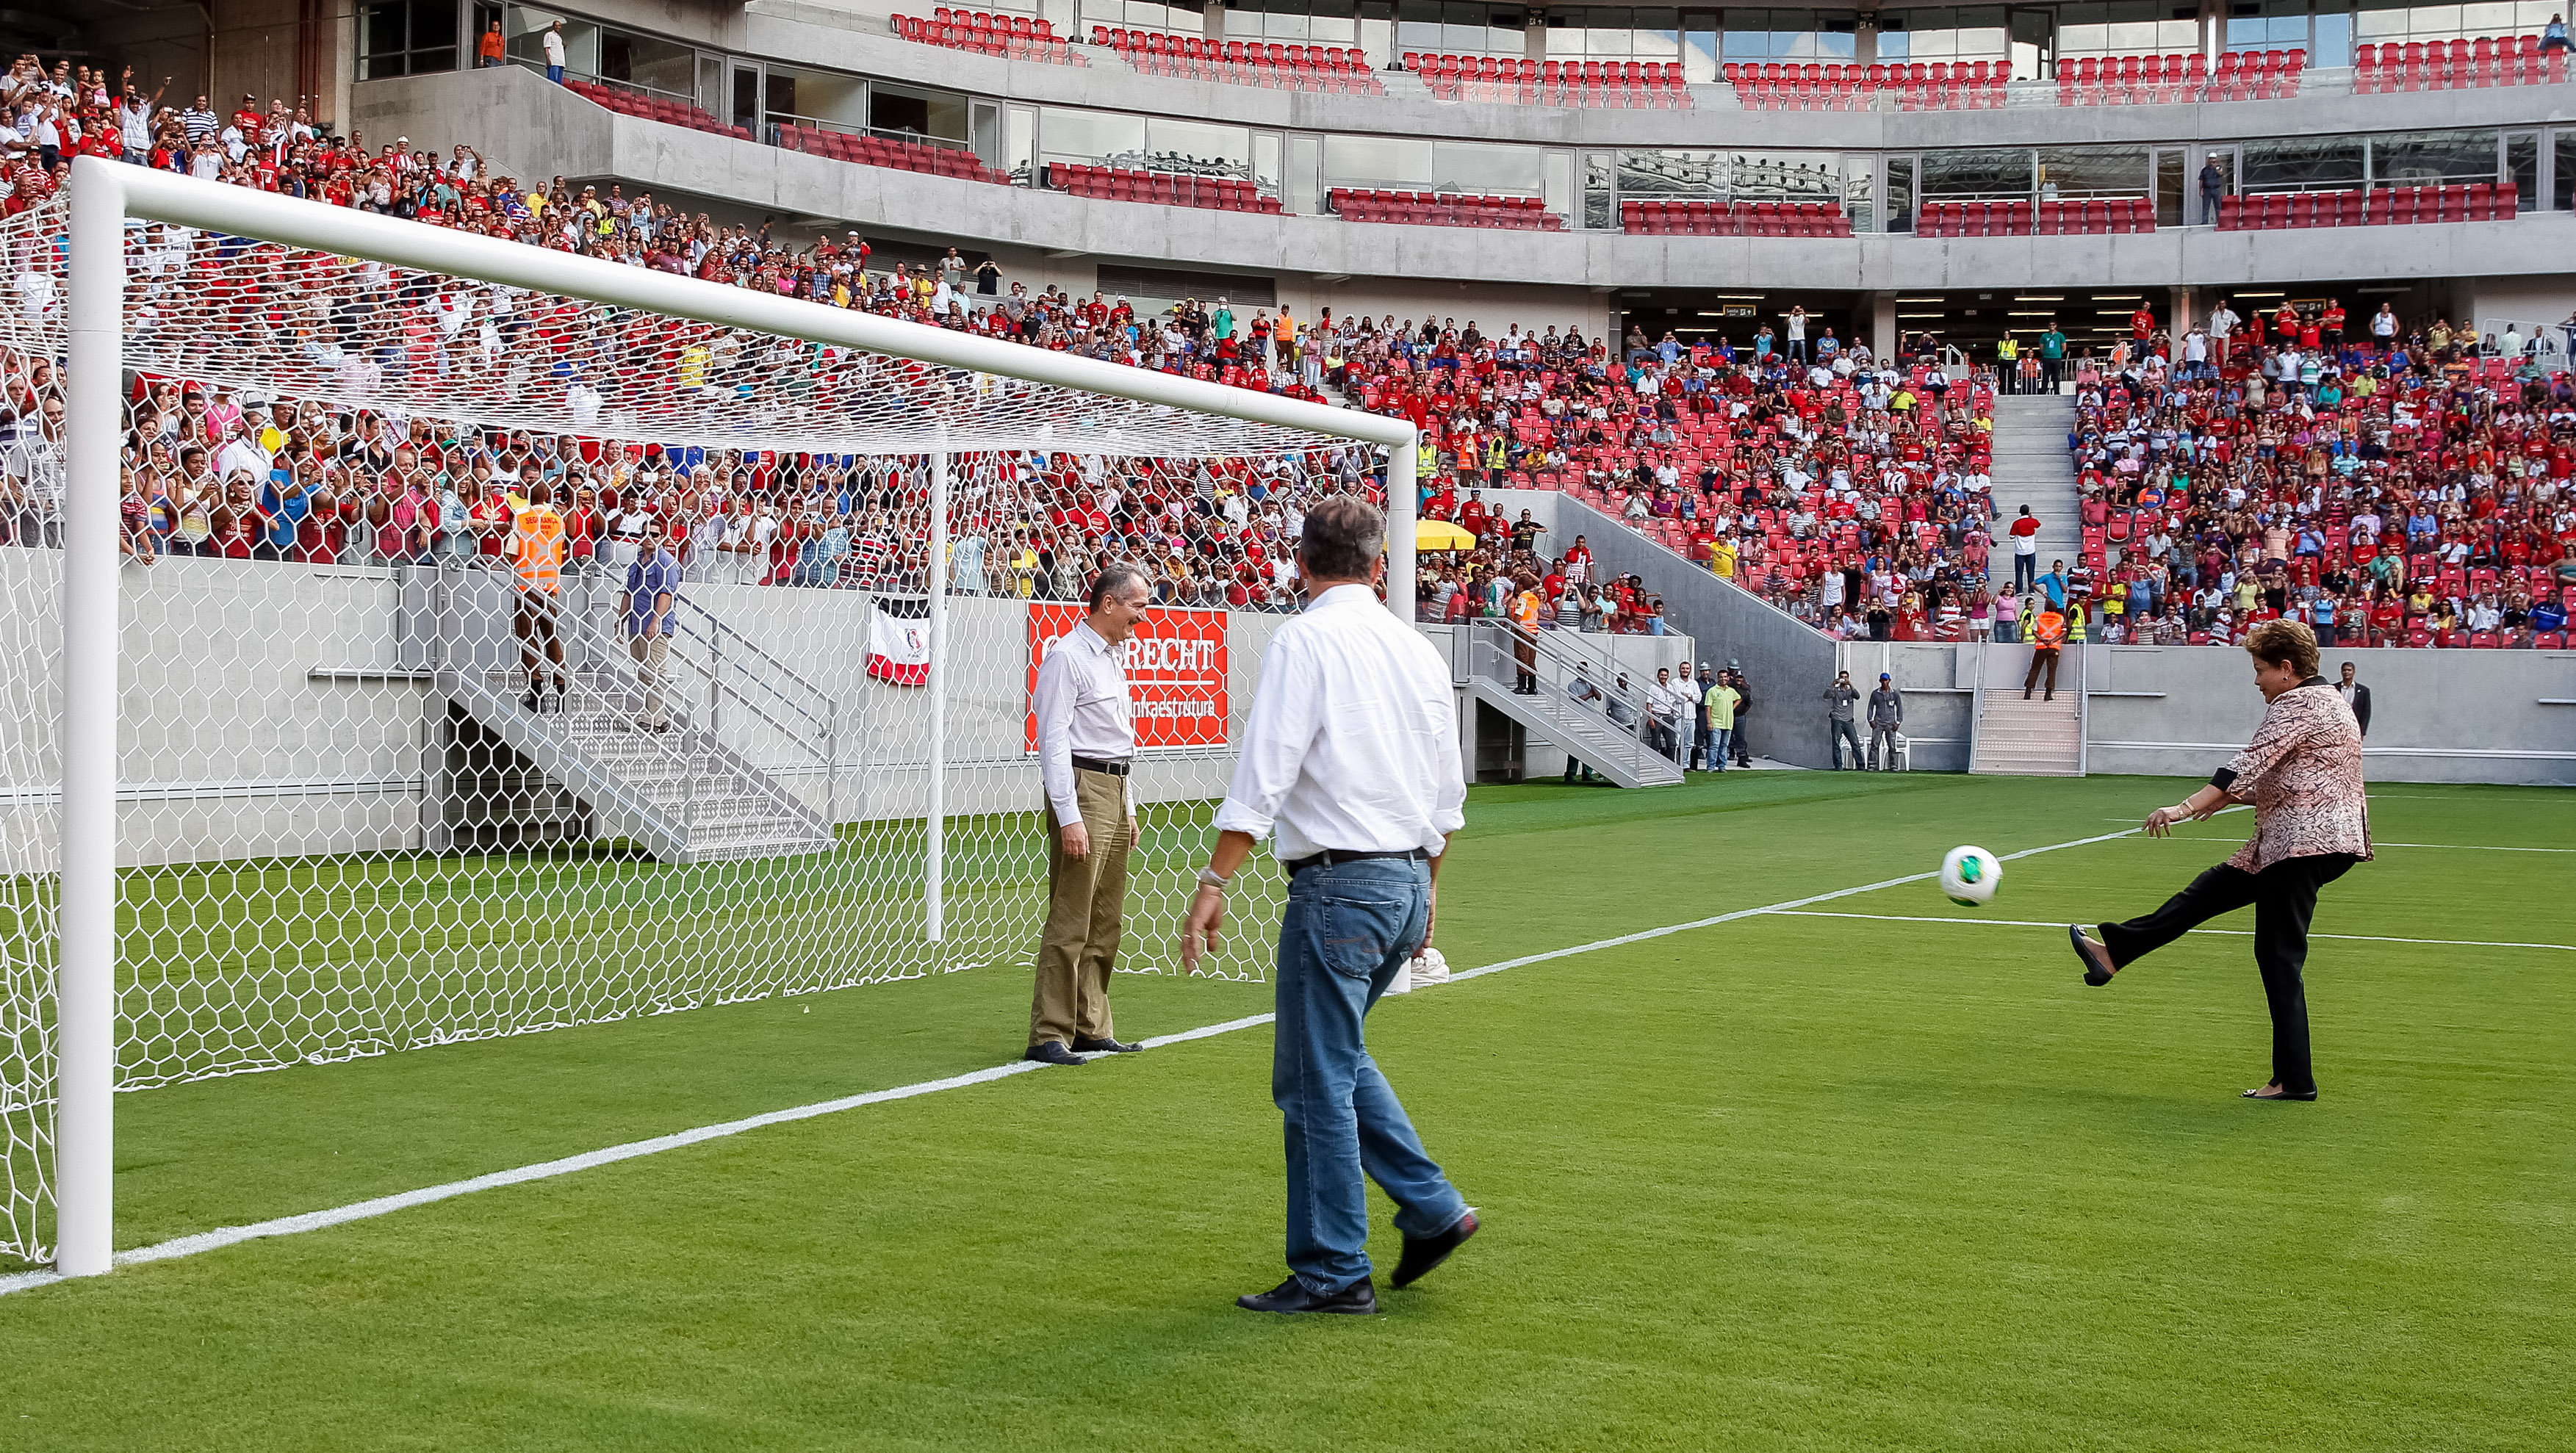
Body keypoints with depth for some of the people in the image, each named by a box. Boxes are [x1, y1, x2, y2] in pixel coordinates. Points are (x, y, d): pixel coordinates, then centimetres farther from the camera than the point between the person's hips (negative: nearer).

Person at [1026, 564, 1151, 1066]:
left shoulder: (1114, 657, 19)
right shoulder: (1068, 657, -10)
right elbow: (1053, 740, -16)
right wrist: (1069, 817, -22)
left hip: (1115, 790, 9)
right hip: (1082, 787, -9)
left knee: (1105, 923, 11)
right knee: (1069, 923, -10)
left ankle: (1092, 1028, 17)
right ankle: (1048, 1037, -9)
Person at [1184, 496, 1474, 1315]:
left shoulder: (1304, 642, -10)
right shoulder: (1418, 649, 11)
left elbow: (1264, 776, -17)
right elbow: (1447, 791, 16)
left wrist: (1213, 884, -16)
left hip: (1339, 884, -8)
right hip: (1409, 879, 8)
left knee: (1317, 1079, 1)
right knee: (1334, 1058, 22)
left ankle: (1333, 1273, 7)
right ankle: (1432, 1209, 18)